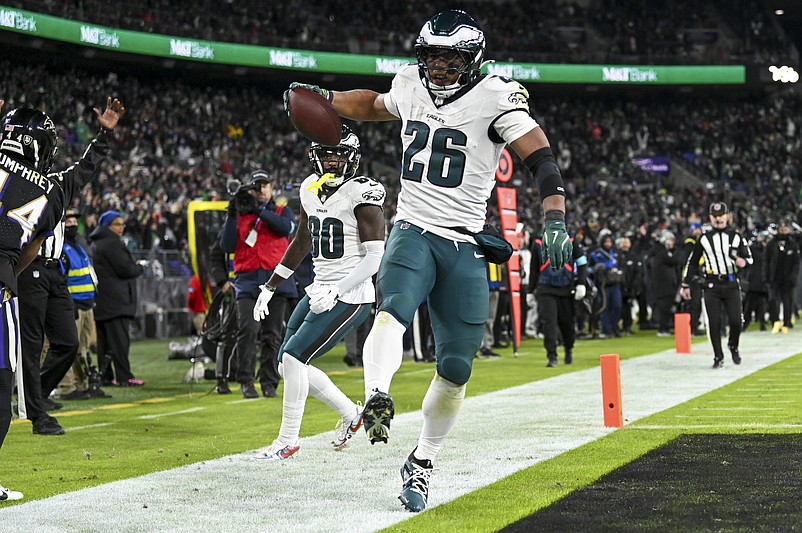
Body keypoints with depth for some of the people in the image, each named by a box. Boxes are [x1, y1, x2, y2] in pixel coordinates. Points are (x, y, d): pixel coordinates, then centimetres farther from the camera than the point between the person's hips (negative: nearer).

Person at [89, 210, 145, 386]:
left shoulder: (96, 243, 20)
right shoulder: (111, 243, -12)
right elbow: (125, 269, -17)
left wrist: (134, 267, 10)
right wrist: (139, 267, 2)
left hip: (100, 300, 10)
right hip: (114, 299, -10)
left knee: (103, 339, 9)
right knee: (119, 339, -10)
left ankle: (105, 376, 11)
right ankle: (123, 376, -12)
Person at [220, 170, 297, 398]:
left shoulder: (283, 212, 16)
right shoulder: (239, 215, 16)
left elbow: (286, 227, -8)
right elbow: (227, 246, 4)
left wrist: (259, 210, -12)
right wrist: (232, 215, -4)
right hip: (247, 279, 0)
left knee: (273, 334, 0)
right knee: (247, 330, -14)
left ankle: (269, 382, 6)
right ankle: (246, 382, -11)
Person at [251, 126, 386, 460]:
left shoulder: (361, 194, -14)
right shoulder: (311, 189, 9)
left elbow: (375, 257, -17)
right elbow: (301, 244, 23)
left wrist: (337, 290, -27)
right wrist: (270, 287, 22)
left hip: (350, 296, -8)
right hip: (321, 291, 9)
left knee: (293, 357, -14)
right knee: (289, 363, 8)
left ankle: (288, 441, -1)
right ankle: (350, 413, 24)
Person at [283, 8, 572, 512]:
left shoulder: (495, 97, -8)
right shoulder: (411, 86, 9)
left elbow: (540, 156, -16)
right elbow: (375, 105, 34)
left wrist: (556, 218, -30)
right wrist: (327, 99, 23)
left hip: (465, 248, -2)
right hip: (413, 231, 2)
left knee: (455, 369, 2)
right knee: (393, 310, -32)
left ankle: (422, 464, 19)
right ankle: (377, 397, -56)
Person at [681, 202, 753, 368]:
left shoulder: (736, 237, 8)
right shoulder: (704, 239, 7)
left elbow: (749, 257, 13)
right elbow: (692, 262, 12)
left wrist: (743, 262, -12)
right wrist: (685, 285, 9)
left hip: (731, 285, 0)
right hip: (711, 286, 0)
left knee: (736, 321, -9)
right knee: (714, 323, -5)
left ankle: (733, 345, 20)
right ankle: (718, 358, 6)